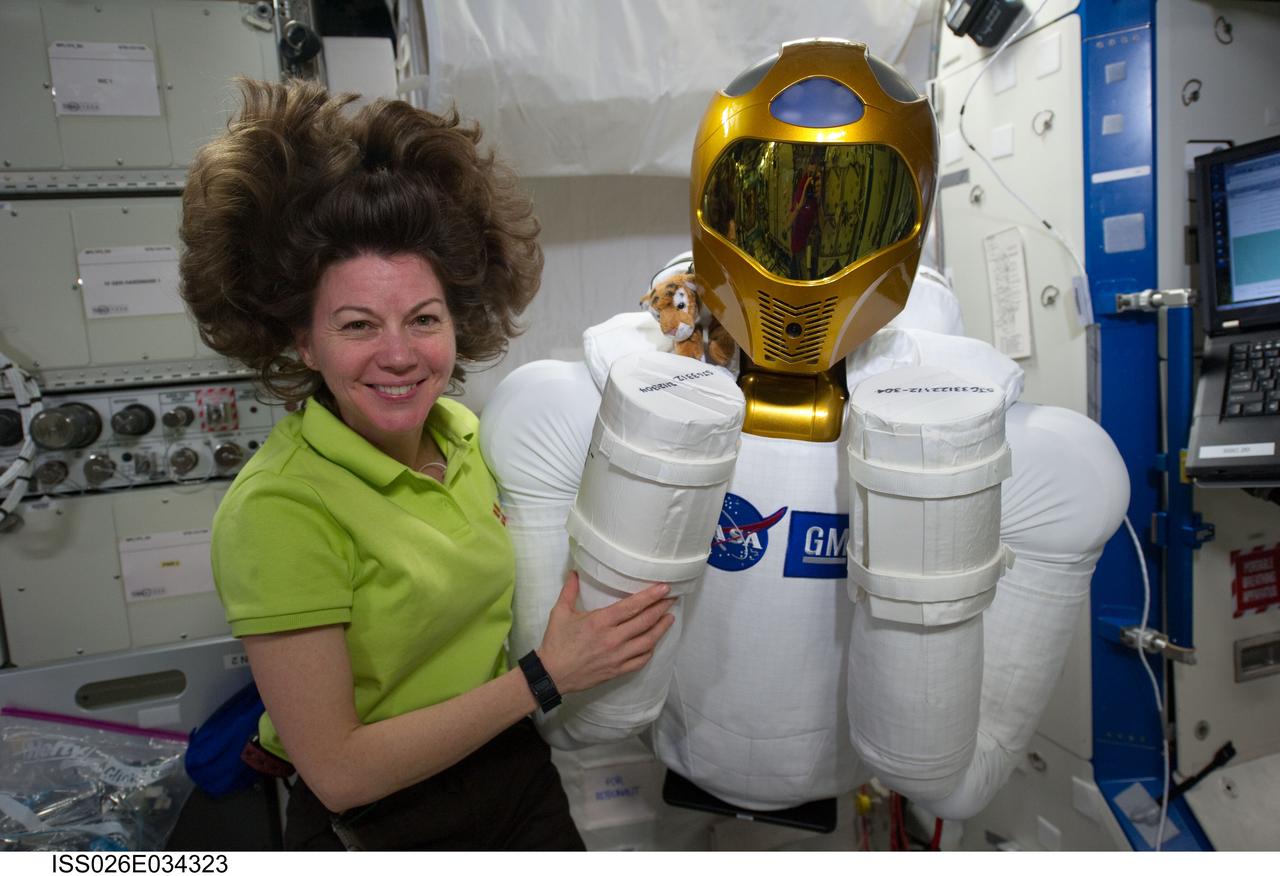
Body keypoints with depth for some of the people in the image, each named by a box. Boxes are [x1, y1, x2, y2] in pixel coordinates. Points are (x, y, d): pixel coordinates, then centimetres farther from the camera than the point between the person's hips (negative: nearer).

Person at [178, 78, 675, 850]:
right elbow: (338, 771, -21)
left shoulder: (461, 431, -6)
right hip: (386, 829, -5)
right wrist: (545, 677, -21)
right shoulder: (279, 509, -24)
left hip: (520, 782, 6)